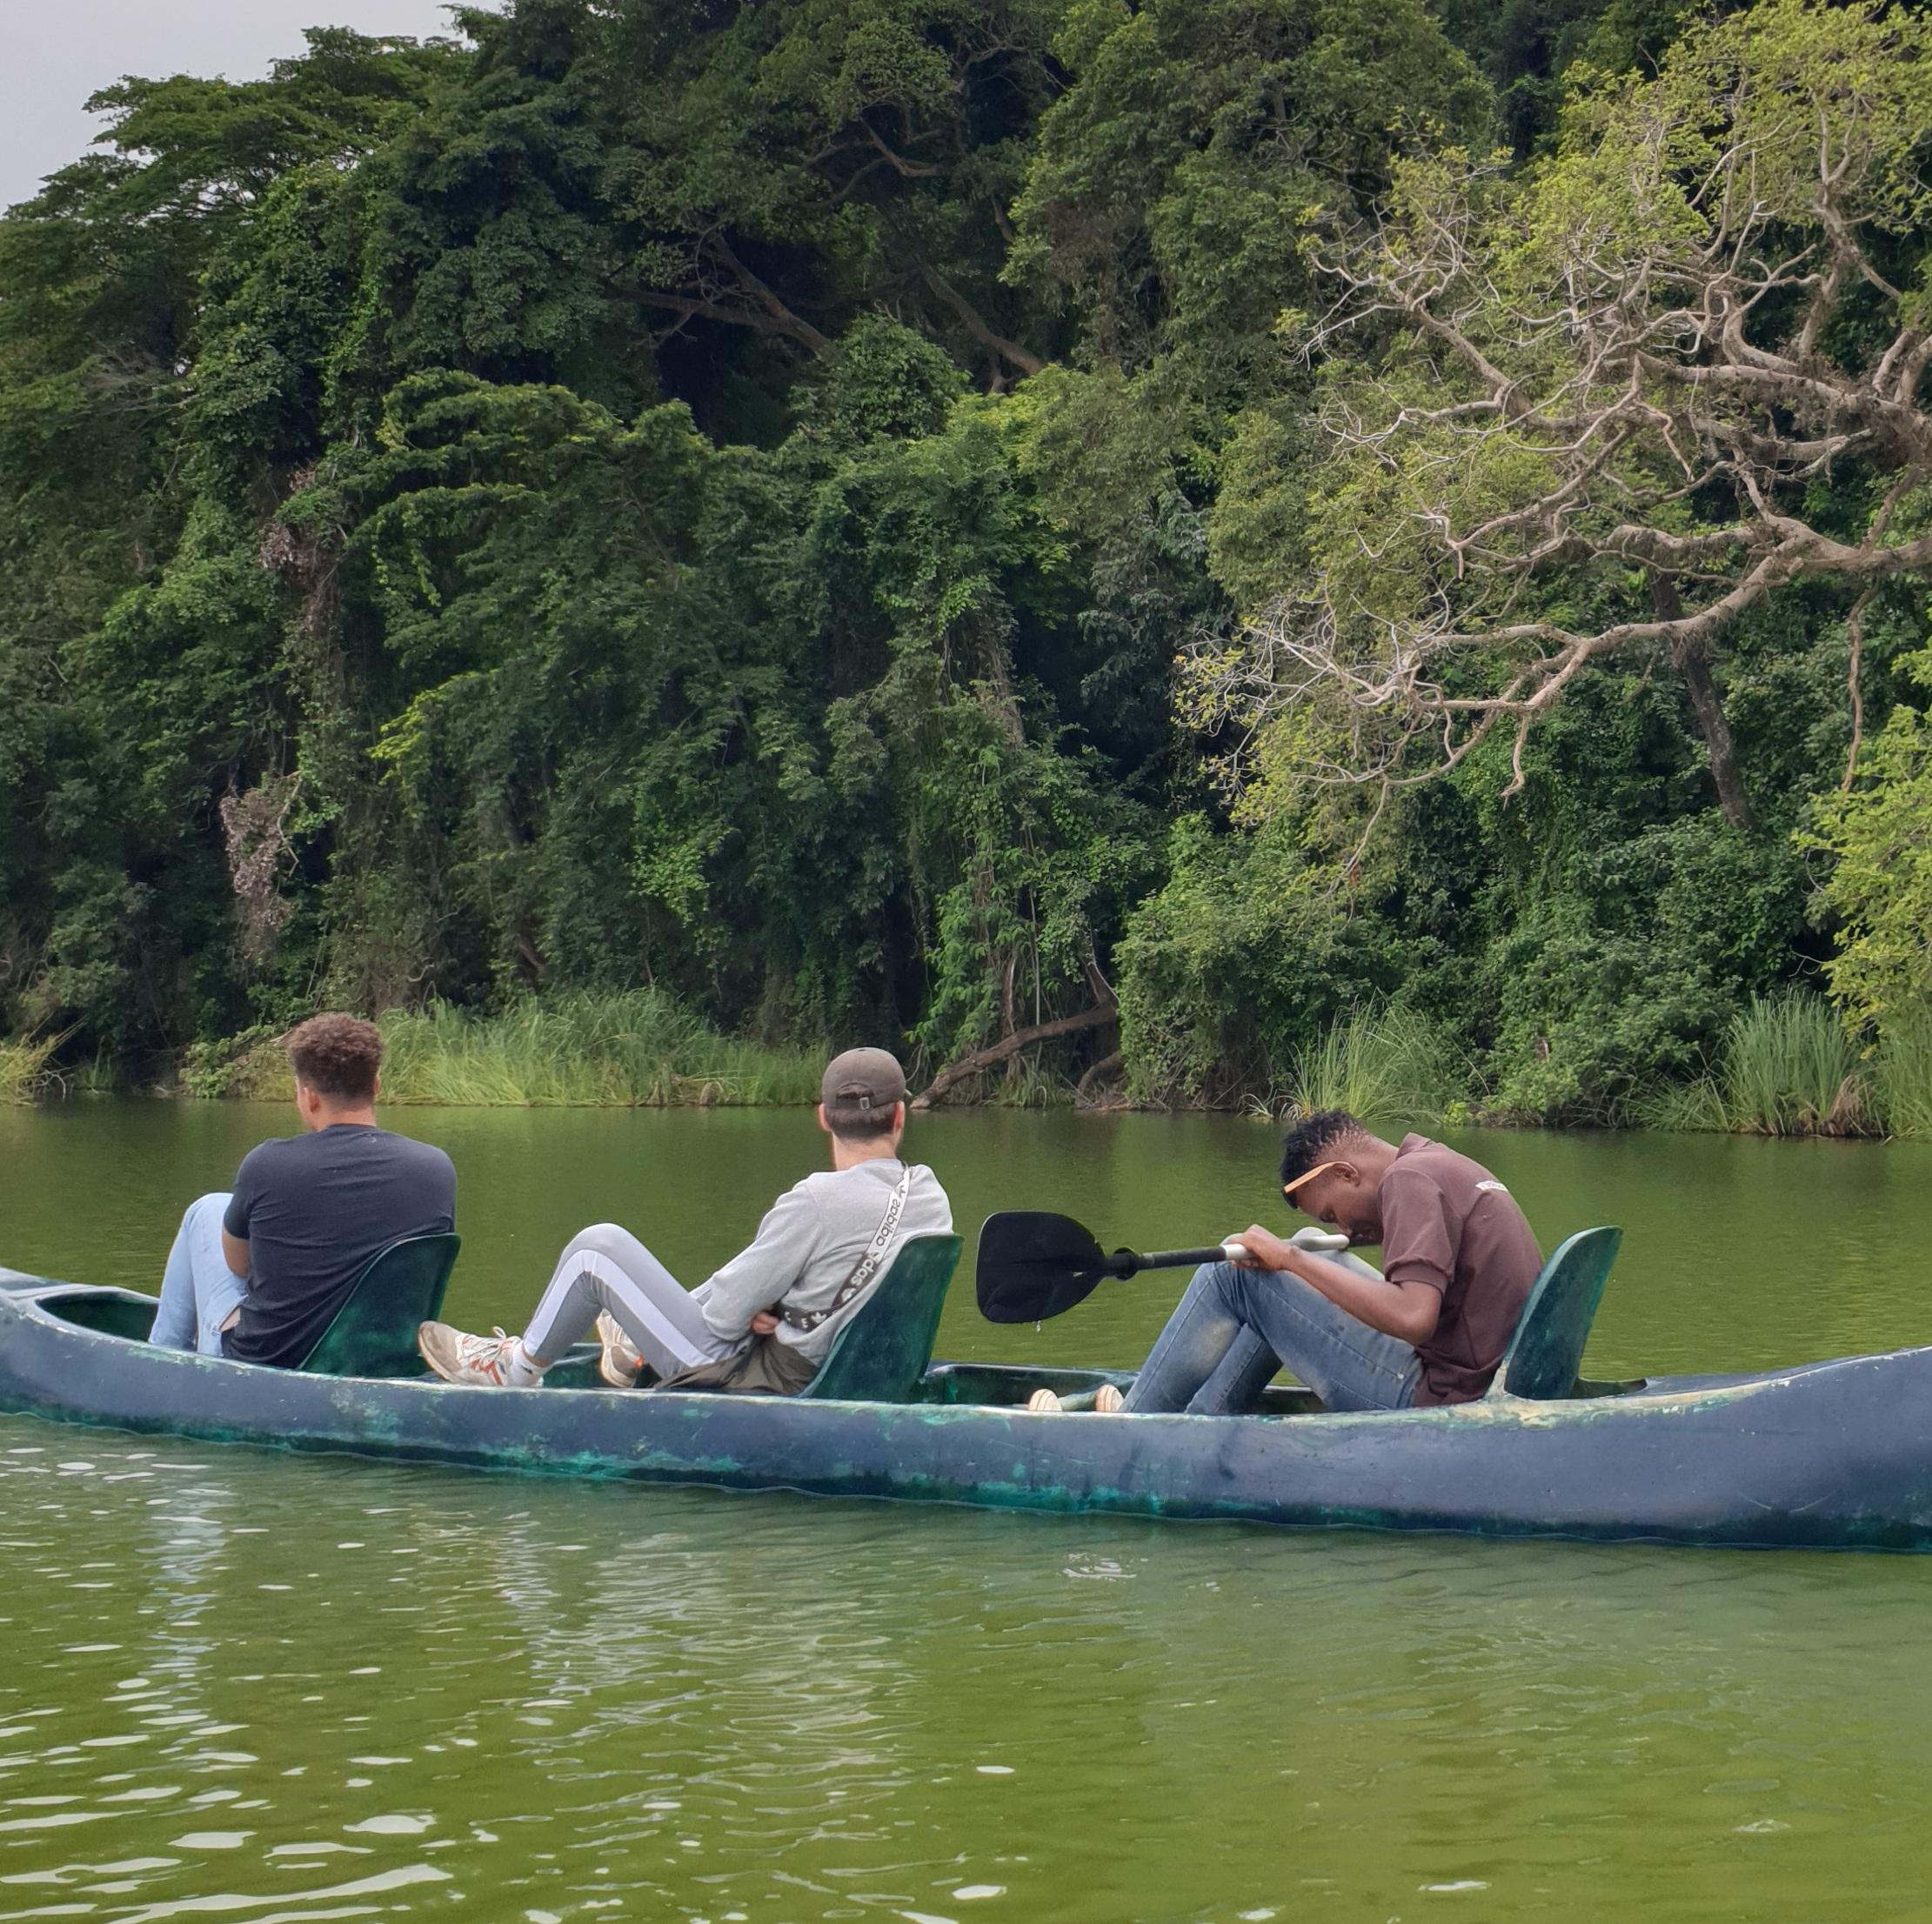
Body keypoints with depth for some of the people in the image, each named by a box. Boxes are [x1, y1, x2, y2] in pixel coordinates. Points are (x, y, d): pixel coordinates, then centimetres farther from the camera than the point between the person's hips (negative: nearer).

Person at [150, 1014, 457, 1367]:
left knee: (209, 1210, 20)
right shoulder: (437, 1170, -11)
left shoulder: (267, 1164, -18)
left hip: (256, 1360, -3)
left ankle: (163, 1355, 37)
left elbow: (236, 1263, 1)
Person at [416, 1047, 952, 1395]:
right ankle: (637, 1349, 48)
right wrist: (768, 1309, 1)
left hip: (747, 1382, -7)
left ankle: (517, 1369, 24)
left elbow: (724, 1314, -18)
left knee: (599, 1246, 2)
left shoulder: (817, 1201, -24)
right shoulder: (932, 1199, -3)